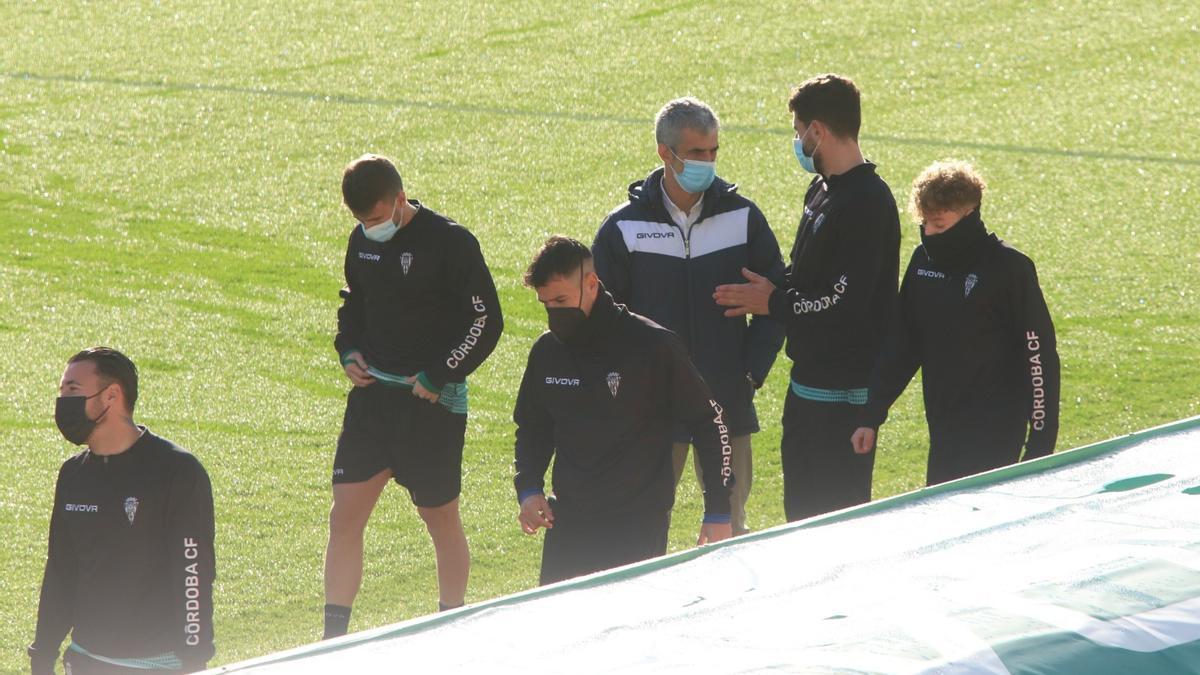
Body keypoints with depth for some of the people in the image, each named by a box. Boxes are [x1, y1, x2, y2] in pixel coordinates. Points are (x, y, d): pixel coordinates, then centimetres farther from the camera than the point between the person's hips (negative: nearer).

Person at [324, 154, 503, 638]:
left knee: (440, 518, 5)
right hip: (372, 394, 5)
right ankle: (333, 638, 4)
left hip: (433, 402, -5)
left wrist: (439, 375, -14)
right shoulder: (362, 242, 6)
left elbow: (487, 321, -10)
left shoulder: (450, 243, -13)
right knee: (345, 515, 0)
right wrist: (348, 350, 4)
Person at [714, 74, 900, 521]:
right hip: (810, 383, 10)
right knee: (801, 513, 15)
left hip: (844, 395, -10)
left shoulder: (867, 202, -18)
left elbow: (845, 302, -24)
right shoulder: (822, 191, 13)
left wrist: (773, 303, -11)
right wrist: (772, 293, 0)